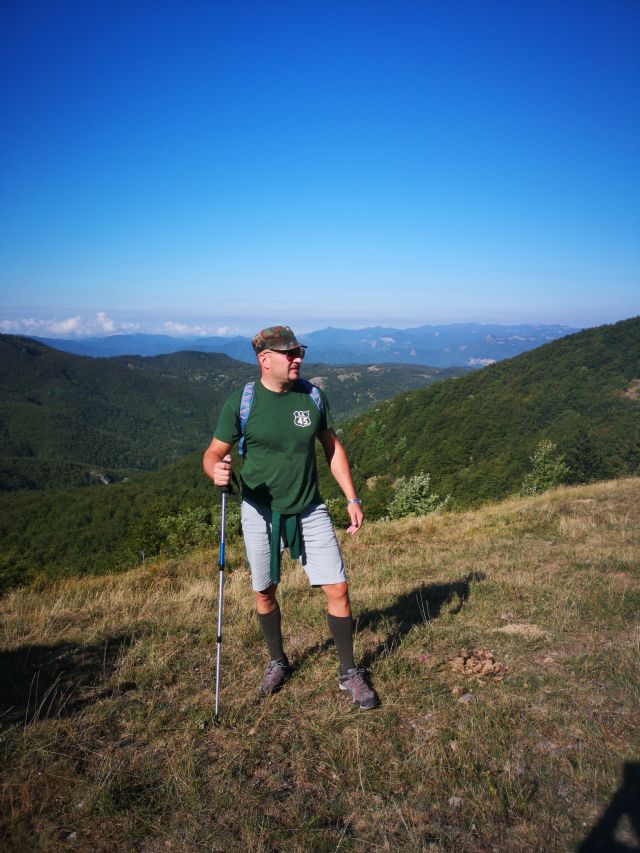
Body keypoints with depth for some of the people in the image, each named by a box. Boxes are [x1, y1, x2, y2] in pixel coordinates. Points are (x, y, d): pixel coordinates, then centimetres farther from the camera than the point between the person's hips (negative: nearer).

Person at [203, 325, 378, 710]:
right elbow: (213, 453, -7)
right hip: (260, 512, -1)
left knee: (338, 589, -1)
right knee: (264, 592, 13)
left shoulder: (314, 396, -3)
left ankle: (349, 672, 20)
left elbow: (333, 447, 7)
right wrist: (217, 471, -31)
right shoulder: (241, 401, -11)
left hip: (309, 511, 1)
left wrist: (352, 498, 3)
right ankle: (278, 662, 39)